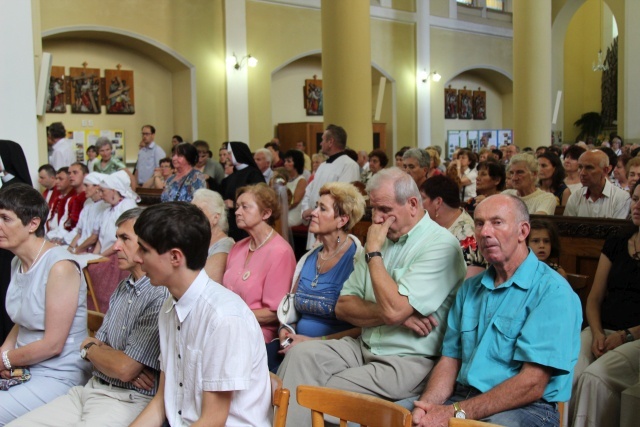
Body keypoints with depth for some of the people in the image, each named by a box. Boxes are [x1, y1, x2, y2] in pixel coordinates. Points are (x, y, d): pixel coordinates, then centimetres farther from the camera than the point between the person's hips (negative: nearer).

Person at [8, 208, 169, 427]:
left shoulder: (161, 297, -19)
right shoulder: (123, 288, 13)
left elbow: (124, 369, -21)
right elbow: (99, 344, 13)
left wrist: (89, 349, 1)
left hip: (128, 400, -8)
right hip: (92, 388, 9)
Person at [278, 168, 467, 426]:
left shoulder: (440, 245, -12)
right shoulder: (382, 239, 12)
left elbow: (393, 310, -23)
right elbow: (343, 307, 7)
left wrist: (373, 252, -13)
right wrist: (387, 313, -12)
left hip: (408, 360, -7)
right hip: (365, 347, 7)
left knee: (319, 395, -21)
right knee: (302, 354, -16)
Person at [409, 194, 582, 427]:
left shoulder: (553, 291, -9)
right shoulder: (469, 289, 15)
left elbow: (532, 384, -17)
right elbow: (450, 359, 10)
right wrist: (427, 405, -10)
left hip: (526, 407, -5)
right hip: (463, 396, 5)